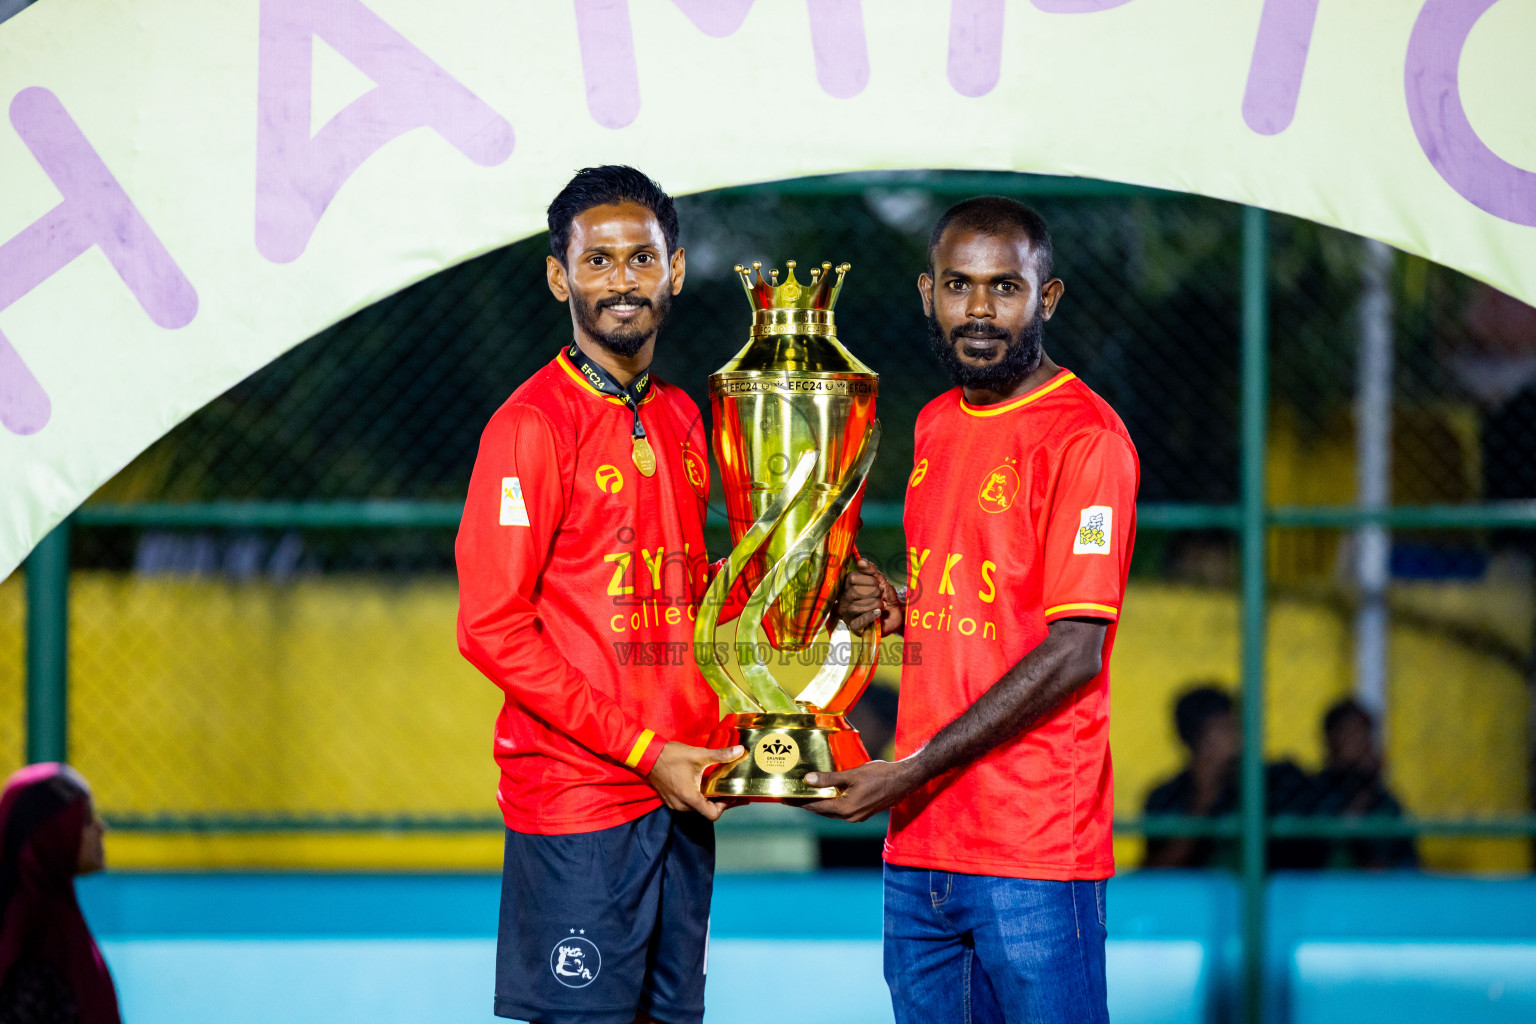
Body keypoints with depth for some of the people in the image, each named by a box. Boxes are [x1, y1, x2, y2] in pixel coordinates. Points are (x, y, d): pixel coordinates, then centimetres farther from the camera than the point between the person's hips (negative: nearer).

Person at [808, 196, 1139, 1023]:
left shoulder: (1085, 440, -11)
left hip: (1034, 848, -7)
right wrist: (893, 607, 4)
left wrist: (911, 772, -16)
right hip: (919, 842, 7)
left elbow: (1072, 654, -15)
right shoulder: (937, 426, 15)